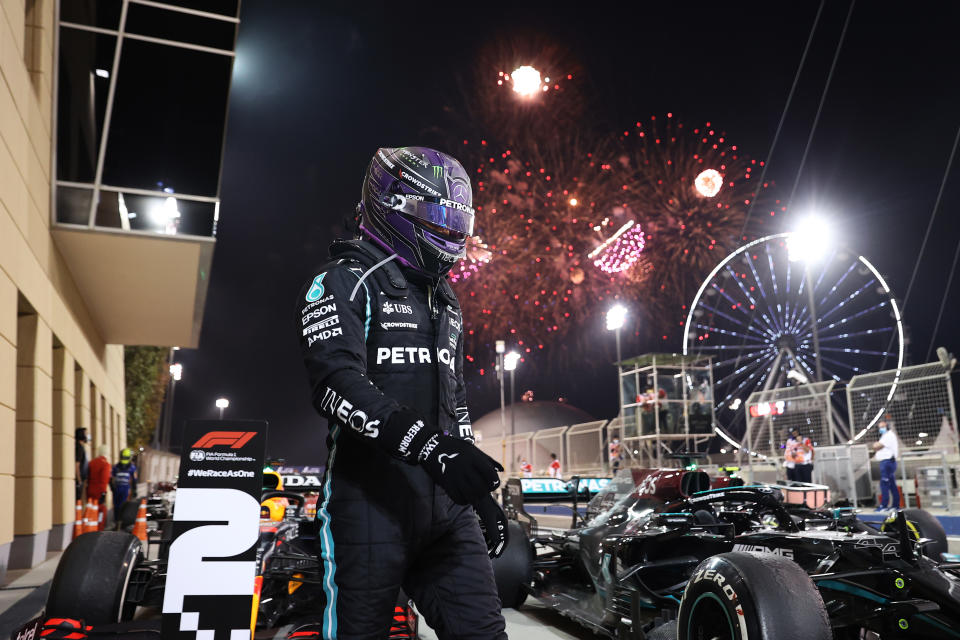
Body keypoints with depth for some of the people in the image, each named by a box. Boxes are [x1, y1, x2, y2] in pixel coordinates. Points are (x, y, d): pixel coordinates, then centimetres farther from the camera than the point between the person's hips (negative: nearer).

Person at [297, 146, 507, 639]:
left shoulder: (446, 304, 23)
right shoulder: (345, 281, -2)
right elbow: (336, 381, -18)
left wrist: (481, 489, 21)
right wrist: (427, 445, -29)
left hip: (445, 502, 7)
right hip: (372, 499, -6)